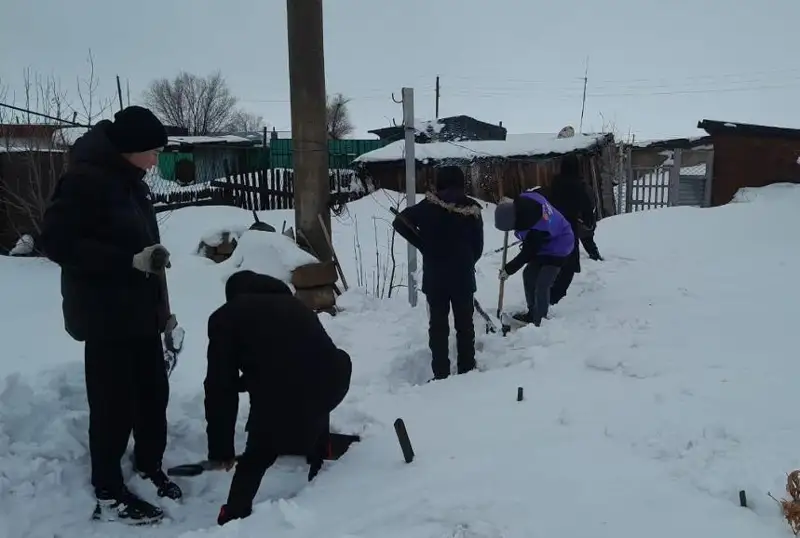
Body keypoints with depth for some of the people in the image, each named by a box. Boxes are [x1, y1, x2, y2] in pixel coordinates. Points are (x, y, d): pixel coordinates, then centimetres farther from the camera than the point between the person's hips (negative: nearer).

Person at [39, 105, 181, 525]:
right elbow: (57, 242, -19)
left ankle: (149, 467, 32)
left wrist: (162, 306, 18)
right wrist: (131, 261, -24)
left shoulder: (129, 181, 13)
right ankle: (108, 495, 13)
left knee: (153, 393, 14)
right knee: (114, 403, -1)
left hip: (141, 309, 9)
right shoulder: (84, 179, -14)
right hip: (106, 314, -8)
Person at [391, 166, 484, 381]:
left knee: (438, 325, 6)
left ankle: (441, 373, 8)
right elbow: (478, 246, 2)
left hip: (435, 276, -1)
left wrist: (423, 244, 1)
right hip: (463, 276, 1)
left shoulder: (429, 206, -4)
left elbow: (400, 221, -6)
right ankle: (467, 369, 19)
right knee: (465, 323, 13)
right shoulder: (472, 209, -1)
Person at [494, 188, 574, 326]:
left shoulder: (536, 229, -39)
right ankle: (533, 312, 27)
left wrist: (508, 269, -12)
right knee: (528, 275, 15)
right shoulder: (523, 199, -19)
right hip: (544, 244, 10)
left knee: (542, 285, -17)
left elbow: (526, 254, -25)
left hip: (558, 249, -10)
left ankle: (539, 321, -8)